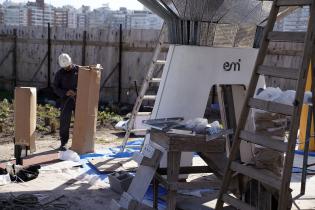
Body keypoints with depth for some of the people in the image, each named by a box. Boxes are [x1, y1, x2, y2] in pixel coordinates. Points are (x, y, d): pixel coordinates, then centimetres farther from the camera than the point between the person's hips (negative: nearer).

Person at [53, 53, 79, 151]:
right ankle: (63, 143, 5)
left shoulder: (79, 70, 2)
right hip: (66, 100, -1)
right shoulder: (59, 73, 2)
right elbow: (55, 88, -1)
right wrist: (65, 92, -18)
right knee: (64, 122, -3)